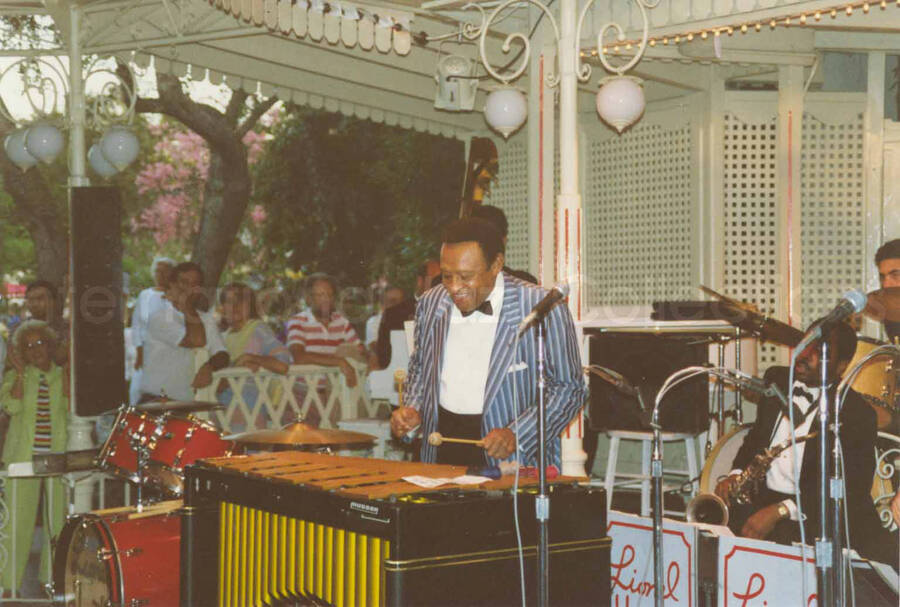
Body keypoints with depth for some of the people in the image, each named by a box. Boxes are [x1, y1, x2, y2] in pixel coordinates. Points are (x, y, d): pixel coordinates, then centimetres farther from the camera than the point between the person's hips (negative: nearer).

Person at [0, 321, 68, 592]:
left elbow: (72, 410, -3)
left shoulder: (62, 375, 11)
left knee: (57, 519, 1)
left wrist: (65, 376, -7)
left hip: (56, 456, 2)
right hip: (23, 456, -1)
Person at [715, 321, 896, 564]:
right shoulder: (777, 380, 8)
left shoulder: (857, 413, -10)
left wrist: (781, 511, -25)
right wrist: (736, 475, 1)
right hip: (761, 497, 5)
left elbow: (852, 489, -16)